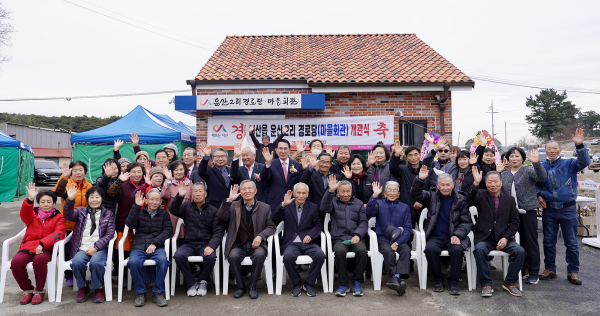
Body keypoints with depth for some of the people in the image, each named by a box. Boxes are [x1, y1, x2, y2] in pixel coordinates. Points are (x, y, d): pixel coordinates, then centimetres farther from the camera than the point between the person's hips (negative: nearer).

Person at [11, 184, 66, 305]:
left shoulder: (58, 217, 10)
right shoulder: (33, 214, 16)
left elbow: (58, 234, -5)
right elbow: (24, 215, -10)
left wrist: (42, 244, -20)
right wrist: (30, 200, -28)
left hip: (46, 249, -3)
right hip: (28, 246, 3)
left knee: (39, 260, -35)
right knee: (16, 262, -27)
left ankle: (39, 291, -11)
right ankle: (28, 290, -3)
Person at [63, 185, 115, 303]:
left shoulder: (108, 214, 13)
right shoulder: (81, 211, 17)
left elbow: (110, 234, 3)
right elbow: (68, 215, -5)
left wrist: (96, 247, -10)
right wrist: (70, 200, -22)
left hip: (100, 248, -2)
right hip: (82, 248, 2)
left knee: (95, 262, -32)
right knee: (77, 262, -29)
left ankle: (98, 288, -5)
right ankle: (82, 287, 0)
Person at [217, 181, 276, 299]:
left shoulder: (265, 207, 9)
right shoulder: (234, 206, 10)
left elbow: (271, 227, 6)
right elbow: (221, 216, -6)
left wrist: (260, 236, -13)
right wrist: (229, 200, -12)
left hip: (256, 244, 0)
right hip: (238, 244, 1)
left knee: (259, 255, -32)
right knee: (233, 256, -30)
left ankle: (252, 286, -10)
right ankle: (241, 286, -6)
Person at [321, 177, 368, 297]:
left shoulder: (358, 204, 20)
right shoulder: (334, 202, 14)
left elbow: (363, 222, 12)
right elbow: (324, 208, -8)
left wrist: (357, 235, -7)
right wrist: (330, 191, -19)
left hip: (355, 238, 1)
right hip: (339, 239, -1)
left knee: (362, 250, -31)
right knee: (340, 251, -34)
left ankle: (357, 283, -13)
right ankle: (343, 284, -15)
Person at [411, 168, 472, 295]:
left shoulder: (460, 201, 7)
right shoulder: (432, 197, 10)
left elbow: (466, 222, 4)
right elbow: (416, 194, -3)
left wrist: (457, 235, -13)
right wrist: (420, 180, -20)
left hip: (453, 237, 0)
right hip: (435, 237, 1)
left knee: (457, 250, -31)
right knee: (430, 249, -30)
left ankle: (453, 282, -11)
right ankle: (438, 279, -7)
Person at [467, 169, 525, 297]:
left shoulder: (509, 199, 12)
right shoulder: (481, 195, 5)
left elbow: (514, 222, 9)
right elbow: (470, 200, -18)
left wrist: (506, 238, -6)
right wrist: (476, 183, -34)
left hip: (503, 238, 3)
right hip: (484, 237, -2)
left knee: (519, 251, -23)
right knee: (480, 249, -32)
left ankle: (510, 282, -1)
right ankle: (486, 284, -15)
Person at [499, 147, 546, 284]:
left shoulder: (528, 171, 0)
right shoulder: (504, 175, 13)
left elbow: (542, 177, -20)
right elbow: (500, 193, 16)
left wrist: (536, 163, -34)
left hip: (528, 211, -4)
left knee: (531, 241, 0)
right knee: (519, 242, 11)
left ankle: (534, 273, 8)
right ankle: (523, 269, 22)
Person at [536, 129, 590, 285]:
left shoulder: (569, 164, 2)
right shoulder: (541, 166, 8)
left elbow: (584, 162, -18)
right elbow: (535, 184, 18)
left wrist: (580, 145, -31)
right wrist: (538, 195, 1)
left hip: (567, 209, -2)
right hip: (548, 209, 2)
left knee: (571, 243, 5)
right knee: (548, 242, 9)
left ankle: (573, 271, 17)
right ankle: (550, 269, 22)